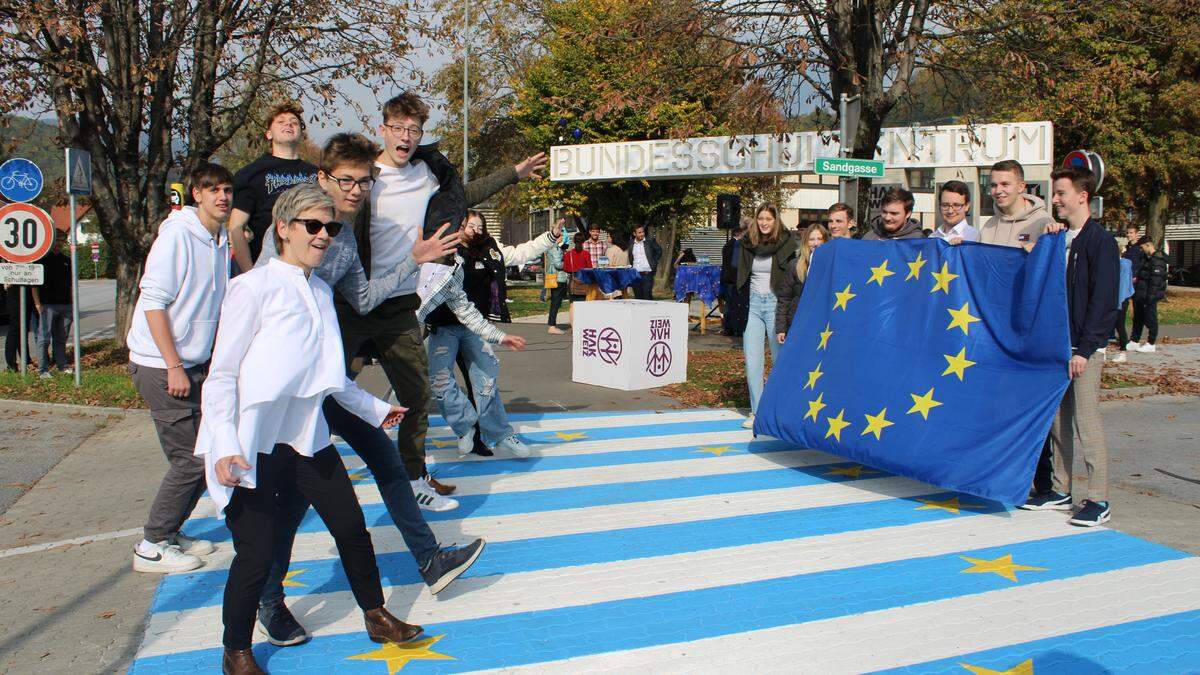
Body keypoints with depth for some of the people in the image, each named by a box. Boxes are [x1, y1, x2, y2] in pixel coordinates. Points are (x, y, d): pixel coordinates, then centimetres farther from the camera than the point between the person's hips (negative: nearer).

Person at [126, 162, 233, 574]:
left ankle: (169, 533, 26)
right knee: (190, 459, -7)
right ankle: (152, 547, 6)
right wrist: (174, 367, -21)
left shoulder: (222, 241, 10)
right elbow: (153, 301, -19)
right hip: (161, 366, -8)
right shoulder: (177, 234, -15)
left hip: (195, 365, 8)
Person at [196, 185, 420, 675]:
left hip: (307, 437, 7)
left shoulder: (321, 291, 10)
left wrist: (374, 408, 27)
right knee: (256, 557, -4)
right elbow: (222, 375, -12)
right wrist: (225, 447, -22)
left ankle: (376, 618, 31)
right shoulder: (254, 287, -11)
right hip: (254, 446, -7)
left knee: (352, 529, 10)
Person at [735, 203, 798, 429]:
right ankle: (757, 411, 6)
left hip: (775, 303, -4)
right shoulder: (749, 245, 9)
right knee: (752, 358, 0)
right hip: (753, 304, 4)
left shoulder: (786, 244, -3)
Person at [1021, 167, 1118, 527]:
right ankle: (1060, 491, 19)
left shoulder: (1100, 240, -8)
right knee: (1058, 420, 10)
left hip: (1084, 348, -7)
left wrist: (1084, 349, -17)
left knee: (1086, 421, -7)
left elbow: (1103, 301, -13)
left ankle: (1098, 500, 0)